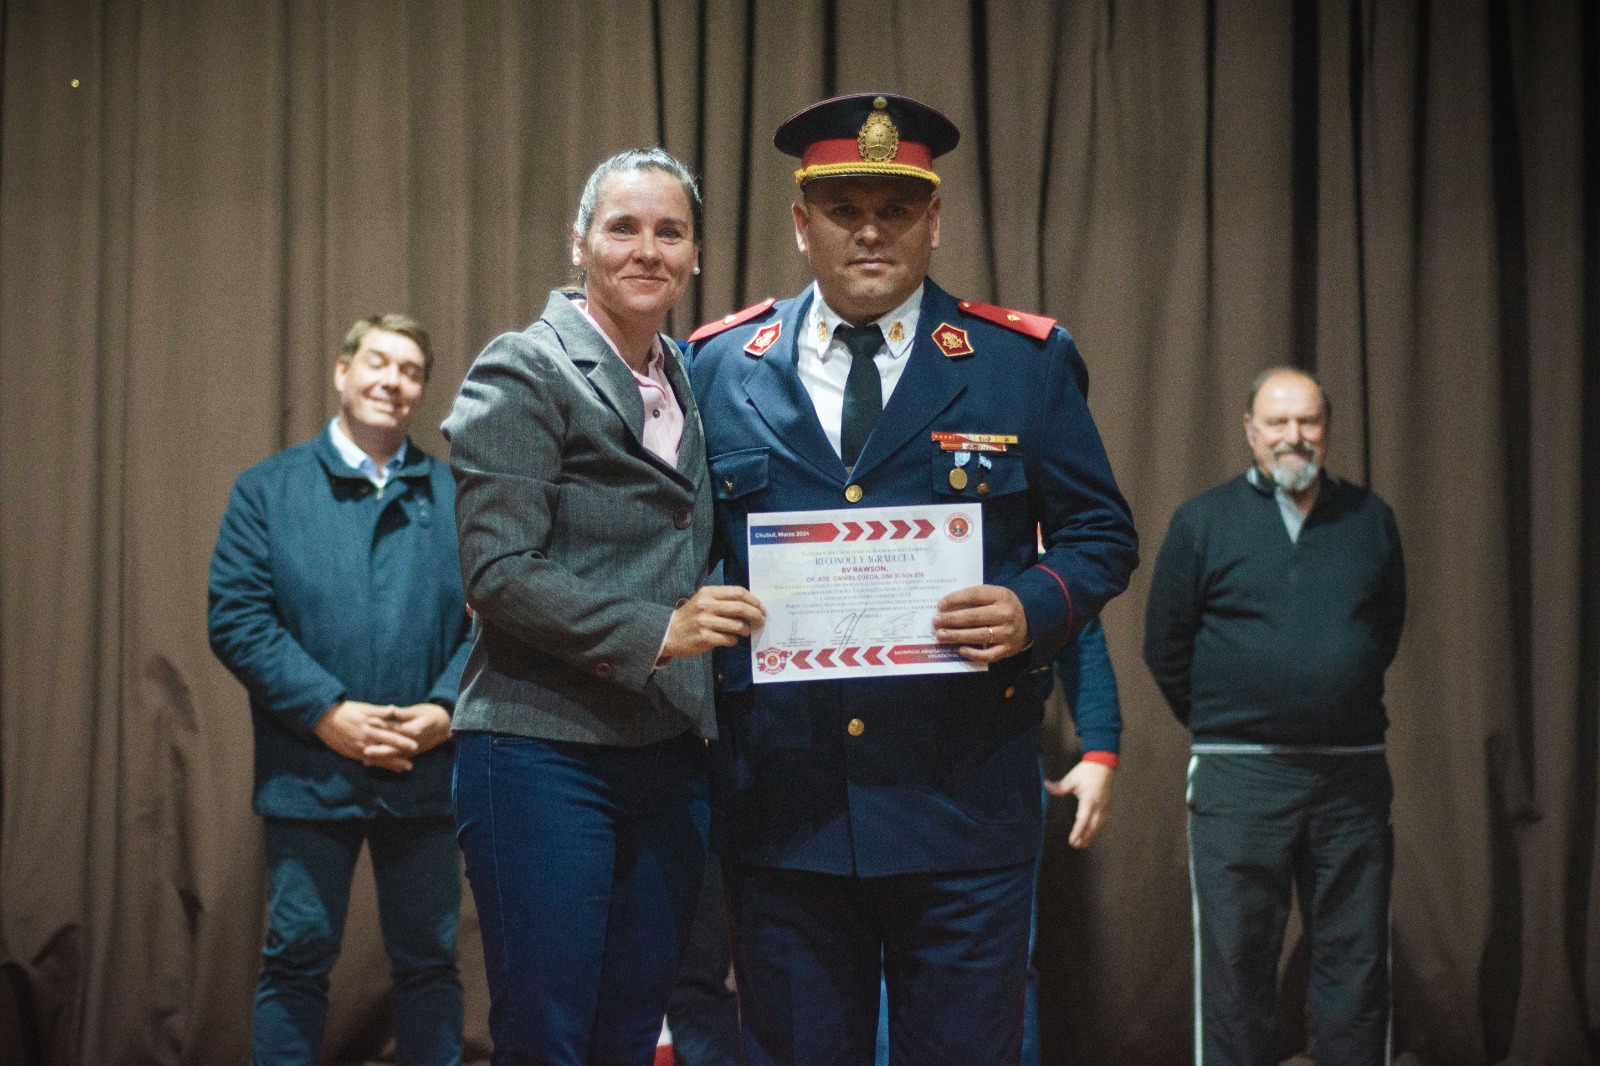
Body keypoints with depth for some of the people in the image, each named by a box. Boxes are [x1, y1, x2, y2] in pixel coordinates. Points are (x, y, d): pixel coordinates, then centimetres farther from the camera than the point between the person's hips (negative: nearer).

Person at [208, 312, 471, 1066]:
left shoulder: (454, 497, 8)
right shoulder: (267, 489, 5)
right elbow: (235, 617, -4)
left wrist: (445, 709, -13)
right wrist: (328, 713, -13)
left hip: (426, 770, 1)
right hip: (309, 772, -1)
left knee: (428, 960, 10)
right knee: (296, 961, 6)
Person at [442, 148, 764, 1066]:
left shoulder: (693, 382, 13)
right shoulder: (524, 373, -6)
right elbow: (497, 571, -14)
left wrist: (715, 617, 5)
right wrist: (654, 633, -21)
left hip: (671, 756, 6)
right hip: (546, 751, -6)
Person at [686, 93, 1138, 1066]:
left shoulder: (1026, 363, 3)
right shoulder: (717, 367, 6)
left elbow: (1101, 533, 5)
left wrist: (1034, 609, -14)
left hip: (964, 801, -1)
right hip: (780, 800, 1)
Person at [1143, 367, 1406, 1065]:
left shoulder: (1371, 519, 8)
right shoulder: (1202, 522, 1)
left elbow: (1387, 632, 18)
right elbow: (1165, 647, 5)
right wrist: (1222, 726, 9)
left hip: (1353, 777, 2)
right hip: (1239, 779, -2)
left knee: (1356, 965, 8)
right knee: (1236, 967, 3)